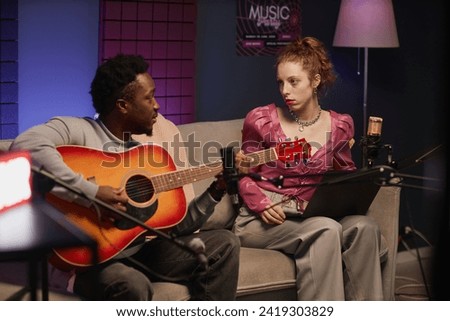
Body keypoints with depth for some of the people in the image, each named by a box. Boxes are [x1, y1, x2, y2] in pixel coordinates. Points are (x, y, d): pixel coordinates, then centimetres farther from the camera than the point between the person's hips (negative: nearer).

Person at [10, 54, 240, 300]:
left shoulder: (160, 136, 12)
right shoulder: (79, 131, -9)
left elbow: (180, 224, 15)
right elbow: (25, 146, -33)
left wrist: (216, 191, 0)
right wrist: (91, 194, -32)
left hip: (145, 247, 7)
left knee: (224, 243, -5)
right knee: (133, 285, -36)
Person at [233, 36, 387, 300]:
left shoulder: (339, 125, 9)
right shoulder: (261, 120, 1)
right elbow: (245, 177, 6)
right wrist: (262, 206, -13)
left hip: (311, 216, 3)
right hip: (264, 220, -3)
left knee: (364, 226, -27)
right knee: (326, 229, -33)